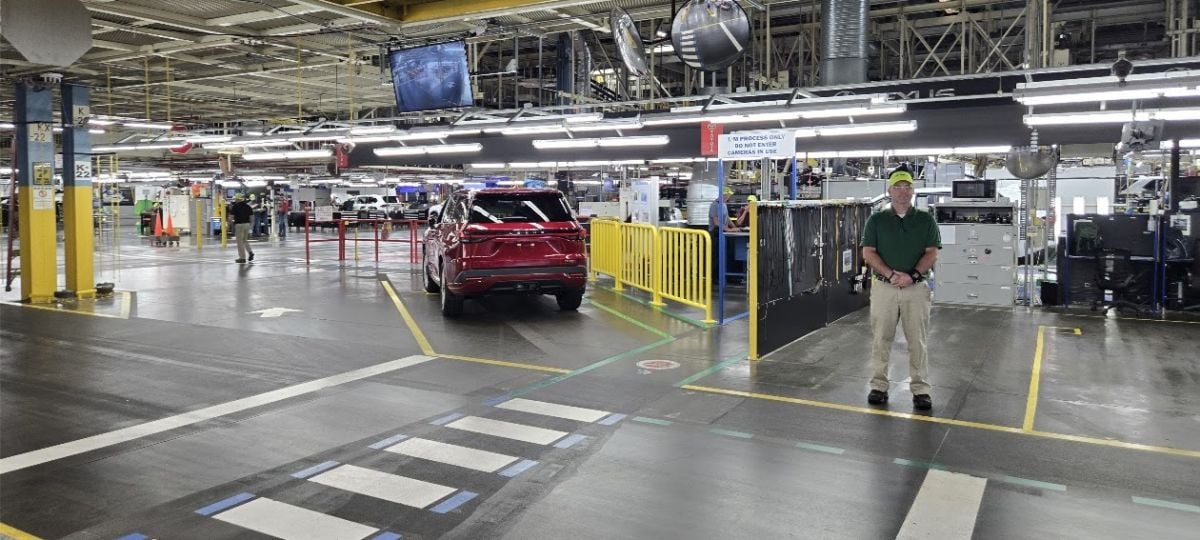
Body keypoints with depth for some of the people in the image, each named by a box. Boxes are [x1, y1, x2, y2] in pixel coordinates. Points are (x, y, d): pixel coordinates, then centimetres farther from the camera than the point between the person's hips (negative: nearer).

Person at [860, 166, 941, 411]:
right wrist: (891, 274, -14)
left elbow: (932, 253, 0)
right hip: (883, 287, 0)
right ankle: (879, 386, 15)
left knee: (918, 341, 3)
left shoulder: (925, 220, 5)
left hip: (916, 289, 0)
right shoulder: (876, 220, 4)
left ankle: (920, 389, 11)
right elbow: (868, 253, -2)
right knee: (881, 339, 5)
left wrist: (912, 275, -15)